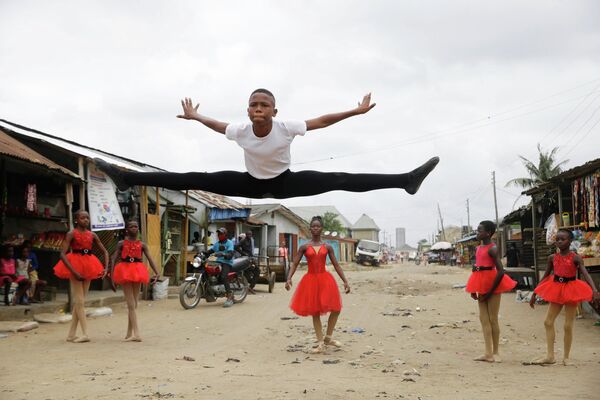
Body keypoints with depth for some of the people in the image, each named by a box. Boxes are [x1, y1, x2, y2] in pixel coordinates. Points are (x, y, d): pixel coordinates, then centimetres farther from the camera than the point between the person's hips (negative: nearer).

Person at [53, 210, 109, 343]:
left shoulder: (92, 235, 6)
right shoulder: (71, 234, -7)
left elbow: (105, 252, 11)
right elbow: (63, 254, -16)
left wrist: (106, 267, -5)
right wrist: (74, 271, -24)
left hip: (87, 267, 5)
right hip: (75, 267, -5)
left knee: (79, 301, 8)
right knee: (79, 301, -7)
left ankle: (71, 334, 14)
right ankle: (85, 334, -10)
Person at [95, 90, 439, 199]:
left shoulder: (287, 128, -27)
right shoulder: (240, 131, -18)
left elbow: (322, 121, -20)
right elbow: (218, 125, 5)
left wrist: (356, 111, -19)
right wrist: (195, 117, 19)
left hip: (285, 182, -2)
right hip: (252, 183, 2)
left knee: (340, 181, -16)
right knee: (197, 180, -6)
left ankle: (406, 179, -18)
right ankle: (127, 178, -1)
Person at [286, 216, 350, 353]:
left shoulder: (327, 247, 4)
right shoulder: (304, 247, 1)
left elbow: (336, 265, 5)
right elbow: (295, 264, 0)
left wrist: (345, 281, 0)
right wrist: (289, 279, -16)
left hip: (325, 279, 1)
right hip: (311, 280, -1)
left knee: (336, 309, -3)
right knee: (315, 312, 4)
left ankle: (328, 338, 18)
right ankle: (320, 343, 14)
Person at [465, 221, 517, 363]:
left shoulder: (492, 249, -13)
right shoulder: (479, 248, 12)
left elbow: (500, 271, -20)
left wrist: (490, 292, -17)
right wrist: (473, 290, 12)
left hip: (492, 283, -8)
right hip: (481, 284, 8)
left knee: (492, 319, -1)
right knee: (483, 318, 6)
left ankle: (495, 352, 9)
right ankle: (488, 353, 8)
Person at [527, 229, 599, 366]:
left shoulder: (575, 258, -11)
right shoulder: (553, 258, 2)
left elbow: (585, 274, -21)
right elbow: (546, 276, 11)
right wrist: (534, 293, 11)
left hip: (571, 291, -5)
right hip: (557, 291, 5)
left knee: (568, 326, 0)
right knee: (548, 322, 3)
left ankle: (566, 357, 14)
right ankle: (550, 356, 10)